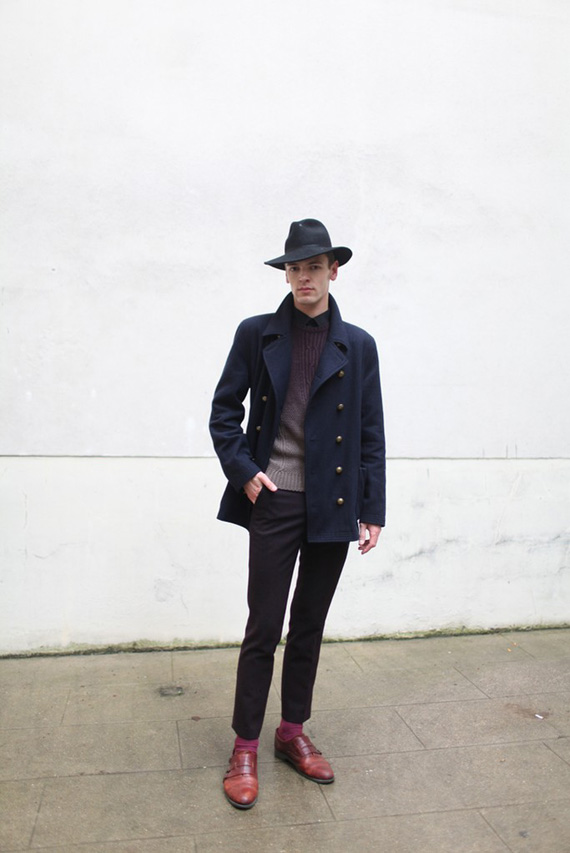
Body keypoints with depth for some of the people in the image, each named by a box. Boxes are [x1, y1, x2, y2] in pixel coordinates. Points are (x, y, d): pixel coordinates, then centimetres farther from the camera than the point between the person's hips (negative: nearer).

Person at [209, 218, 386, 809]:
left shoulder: (358, 345, 6)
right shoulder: (256, 334, 3)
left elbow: (371, 434, 6)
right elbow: (224, 411, 5)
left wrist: (373, 509, 2)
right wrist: (243, 471, -8)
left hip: (333, 505, 2)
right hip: (275, 500, -2)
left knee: (309, 625, 14)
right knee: (263, 627, 2)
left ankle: (293, 732, 31)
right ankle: (245, 749, 18)